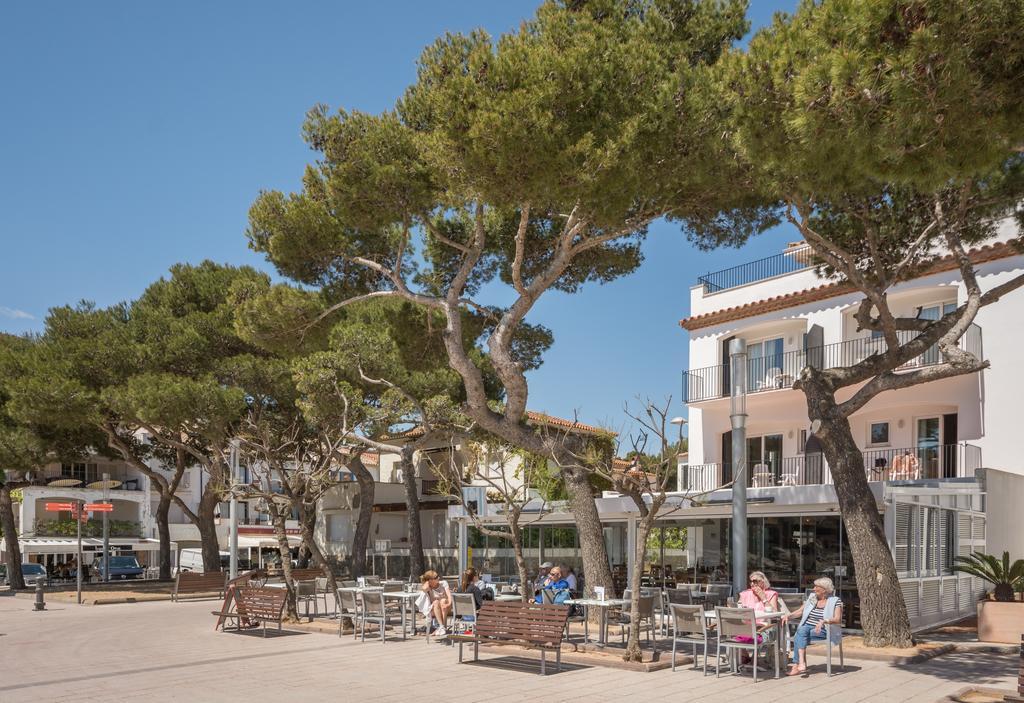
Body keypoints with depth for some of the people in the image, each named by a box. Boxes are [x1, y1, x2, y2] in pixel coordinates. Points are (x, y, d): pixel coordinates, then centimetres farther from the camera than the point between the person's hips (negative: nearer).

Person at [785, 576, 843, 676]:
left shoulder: (835, 601, 0)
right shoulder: (812, 597, 16)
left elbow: (838, 619, -13)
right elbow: (801, 611, 21)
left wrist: (823, 621, -29)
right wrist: (789, 616, 4)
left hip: (822, 631, -4)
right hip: (807, 627, 4)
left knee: (799, 637, -30)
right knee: (801, 630, -32)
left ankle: (796, 666, -30)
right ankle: (801, 664, -40)